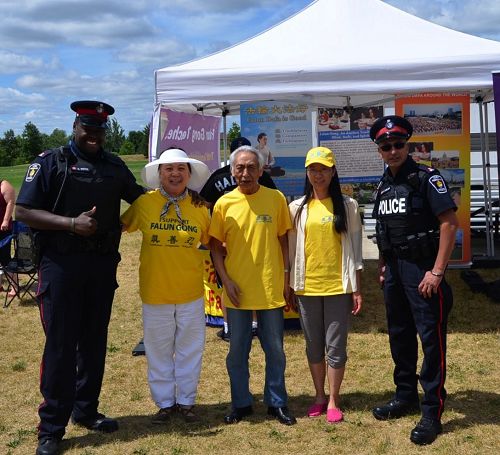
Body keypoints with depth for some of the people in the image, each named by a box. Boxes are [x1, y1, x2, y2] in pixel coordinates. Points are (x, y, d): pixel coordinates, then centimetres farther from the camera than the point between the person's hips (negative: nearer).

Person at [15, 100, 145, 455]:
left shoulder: (114, 166, 11)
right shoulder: (50, 162, -3)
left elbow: (140, 198, 25)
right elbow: (23, 212, -9)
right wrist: (71, 223, -20)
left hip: (102, 265, 5)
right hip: (61, 265, -4)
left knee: (95, 341, 12)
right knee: (61, 344, -1)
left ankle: (86, 410, 28)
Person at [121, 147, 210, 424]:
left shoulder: (199, 206, -3)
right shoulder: (144, 203, -7)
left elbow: (209, 242, 9)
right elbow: (120, 226, 6)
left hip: (191, 292, 1)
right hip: (155, 291, -1)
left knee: (190, 349, 12)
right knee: (159, 351, 11)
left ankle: (186, 401, 29)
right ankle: (165, 403, 28)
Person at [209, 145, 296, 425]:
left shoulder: (276, 198, -2)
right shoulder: (224, 203, -1)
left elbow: (283, 241, 4)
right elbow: (216, 246, 3)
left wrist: (286, 278, 2)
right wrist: (226, 280, -6)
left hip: (271, 289, 0)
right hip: (238, 291, 1)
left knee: (275, 350, 10)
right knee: (237, 352, 10)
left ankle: (277, 403, 26)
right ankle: (241, 403, 26)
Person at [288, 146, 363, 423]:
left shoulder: (347, 206, 1)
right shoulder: (297, 208, 5)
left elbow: (355, 249, 1)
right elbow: (292, 249, 7)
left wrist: (357, 289, -2)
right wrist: (290, 285, 5)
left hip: (338, 286, -2)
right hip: (307, 286, 2)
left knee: (335, 345, 2)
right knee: (314, 346, 12)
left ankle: (333, 400, 16)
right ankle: (319, 396, 26)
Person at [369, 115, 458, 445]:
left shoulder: (427, 178, -10)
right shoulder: (384, 186, 12)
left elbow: (449, 223, -16)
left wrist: (437, 272, -19)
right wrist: (383, 266, 12)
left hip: (423, 269, -7)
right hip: (394, 270, 8)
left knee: (431, 338, -5)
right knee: (400, 335, 16)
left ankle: (432, 412, 4)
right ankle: (406, 396, 31)